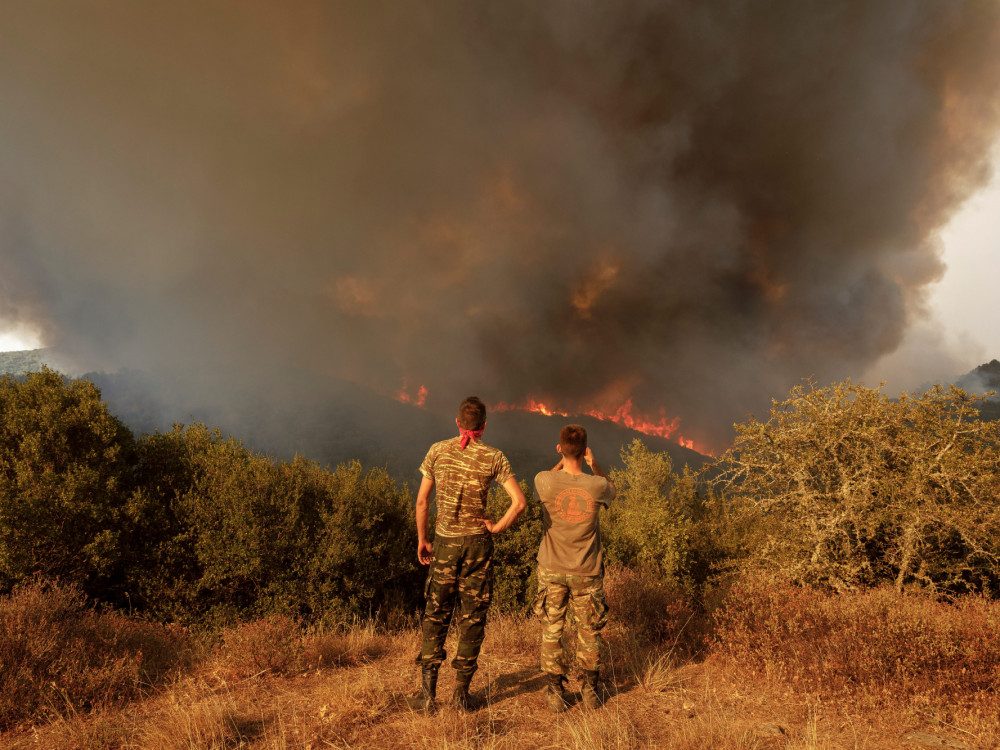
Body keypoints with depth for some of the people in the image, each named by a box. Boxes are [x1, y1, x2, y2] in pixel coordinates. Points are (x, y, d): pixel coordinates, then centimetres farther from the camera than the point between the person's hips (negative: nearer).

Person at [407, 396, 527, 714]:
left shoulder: (438, 450, -1)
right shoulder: (494, 457, -5)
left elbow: (422, 500, 1)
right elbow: (519, 502, -13)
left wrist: (421, 539, 10)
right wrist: (497, 527, 0)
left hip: (445, 543, 1)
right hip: (478, 543, -1)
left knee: (436, 615, 12)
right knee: (473, 618, 11)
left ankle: (427, 693, 11)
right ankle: (461, 692, 17)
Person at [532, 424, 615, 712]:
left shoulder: (545, 481, -17)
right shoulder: (596, 486, -16)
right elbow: (611, 489, 11)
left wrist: (562, 460, 8)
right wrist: (593, 464, 4)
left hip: (552, 571, 0)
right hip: (587, 572, 0)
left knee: (551, 631, 13)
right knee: (588, 632, 16)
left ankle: (555, 692, 20)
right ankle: (592, 691, 28)